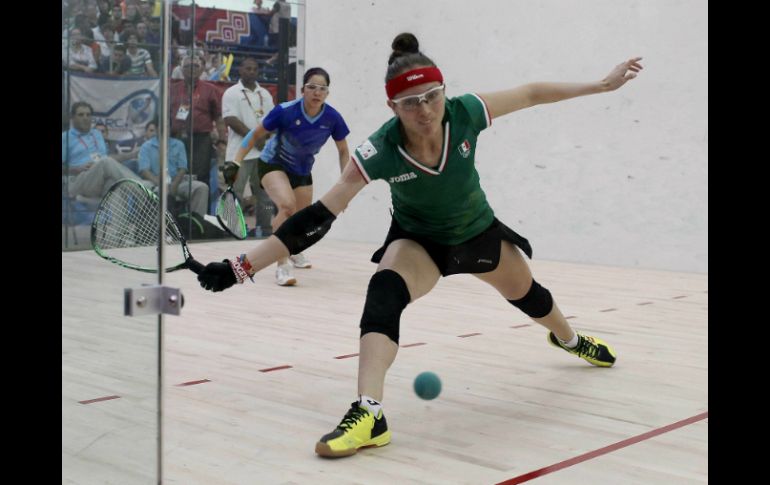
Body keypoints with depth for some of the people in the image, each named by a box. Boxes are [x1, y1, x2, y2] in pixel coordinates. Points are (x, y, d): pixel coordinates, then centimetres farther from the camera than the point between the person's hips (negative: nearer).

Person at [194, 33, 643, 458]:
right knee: (384, 290, -35)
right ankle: (369, 414, -40)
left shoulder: (465, 113, -31)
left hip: (478, 231, 3)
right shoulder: (379, 153, -36)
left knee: (528, 296, 24)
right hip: (418, 240, -3)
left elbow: (530, 94, -13)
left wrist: (602, 84, -7)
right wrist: (243, 266, -45)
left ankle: (569, 338, 61)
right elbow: (316, 218, -38)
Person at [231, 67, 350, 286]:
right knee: (287, 206, -32)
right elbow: (255, 135, -13)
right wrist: (236, 162, -18)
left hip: (302, 171, 4)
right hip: (273, 164, -4)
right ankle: (282, 266, -27)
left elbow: (343, 151, -3)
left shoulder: (332, 118, -20)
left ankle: (294, 252, 53)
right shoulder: (285, 111, -28)